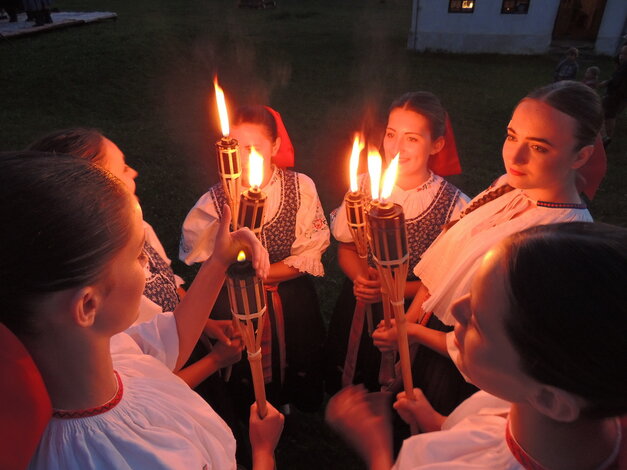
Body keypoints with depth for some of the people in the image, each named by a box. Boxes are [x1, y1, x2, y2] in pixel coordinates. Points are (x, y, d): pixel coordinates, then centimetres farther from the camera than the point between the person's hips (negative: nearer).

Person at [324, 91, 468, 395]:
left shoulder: (454, 205, -17)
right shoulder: (365, 185, -9)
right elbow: (346, 248, 1)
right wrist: (361, 276, -19)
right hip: (357, 310, 3)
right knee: (340, 393, 22)